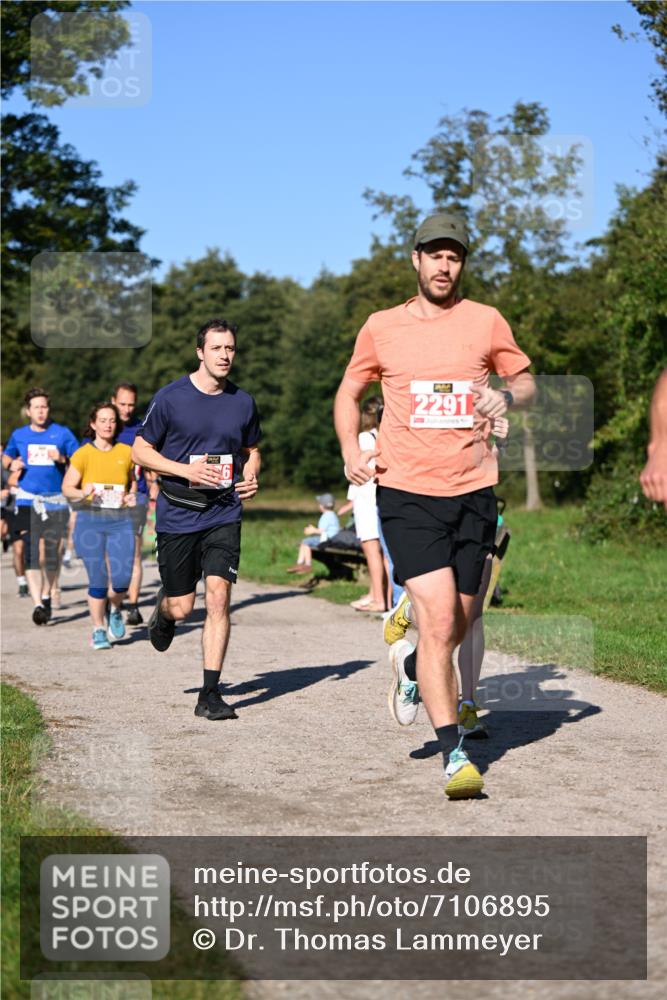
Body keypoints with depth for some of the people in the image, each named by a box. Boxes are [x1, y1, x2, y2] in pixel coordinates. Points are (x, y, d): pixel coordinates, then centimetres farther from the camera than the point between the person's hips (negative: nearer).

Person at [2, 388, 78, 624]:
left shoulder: (62, 433, 2)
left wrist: (63, 459, -16)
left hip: (56, 500, 0)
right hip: (27, 499, 0)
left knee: (53, 553, 6)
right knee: (31, 552, -12)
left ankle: (46, 597, 27)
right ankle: (37, 604, -16)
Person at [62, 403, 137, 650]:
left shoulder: (126, 452, 7)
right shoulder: (83, 454, -1)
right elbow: (67, 487, 0)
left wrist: (132, 495, 2)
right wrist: (83, 493, -19)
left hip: (120, 521, 2)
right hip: (90, 520, -2)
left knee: (122, 577, -9)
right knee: (98, 579, -3)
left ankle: (114, 610, 24)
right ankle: (98, 629, 15)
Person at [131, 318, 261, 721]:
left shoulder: (243, 402, 5)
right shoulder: (170, 398, -5)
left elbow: (252, 450, 20)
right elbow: (141, 450, 0)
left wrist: (250, 477, -2)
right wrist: (186, 470, -14)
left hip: (224, 515, 2)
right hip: (177, 516, -1)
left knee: (219, 595, -13)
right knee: (181, 608, 2)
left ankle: (210, 694, -6)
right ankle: (163, 609, 43)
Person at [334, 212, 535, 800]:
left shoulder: (486, 322, 6)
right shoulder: (381, 327, 7)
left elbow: (526, 382, 16)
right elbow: (349, 392, 19)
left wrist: (508, 397, -8)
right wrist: (351, 451, 2)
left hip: (473, 492, 2)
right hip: (407, 493, -2)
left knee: (457, 627, 10)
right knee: (438, 620, -15)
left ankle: (412, 666, 45)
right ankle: (454, 753, -9)